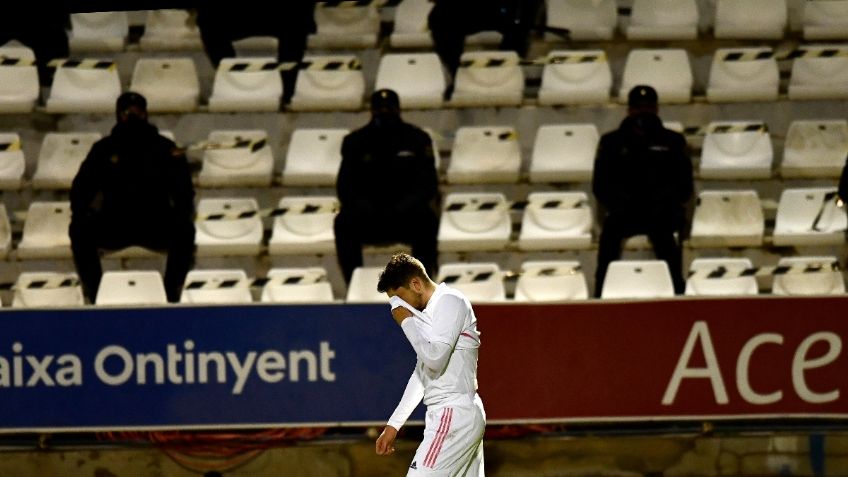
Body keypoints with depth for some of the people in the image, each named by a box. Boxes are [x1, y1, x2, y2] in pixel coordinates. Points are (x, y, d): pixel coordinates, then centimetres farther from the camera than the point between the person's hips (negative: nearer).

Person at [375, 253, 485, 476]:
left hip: (453, 416, -10)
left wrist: (406, 321, -9)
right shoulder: (430, 311, 20)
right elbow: (421, 373, 26)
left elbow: (435, 357, -21)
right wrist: (393, 425, 26)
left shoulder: (450, 302, -9)